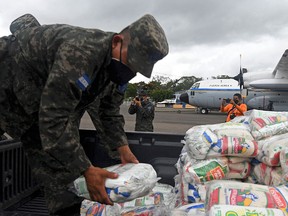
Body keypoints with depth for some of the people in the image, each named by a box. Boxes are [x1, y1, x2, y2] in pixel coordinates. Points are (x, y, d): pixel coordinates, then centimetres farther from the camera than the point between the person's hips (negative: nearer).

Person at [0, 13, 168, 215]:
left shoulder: (111, 61, -8)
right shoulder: (80, 53, -38)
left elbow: (108, 110, 3)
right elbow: (53, 119, -38)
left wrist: (122, 147, -5)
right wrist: (87, 170, -35)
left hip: (37, 90, 7)